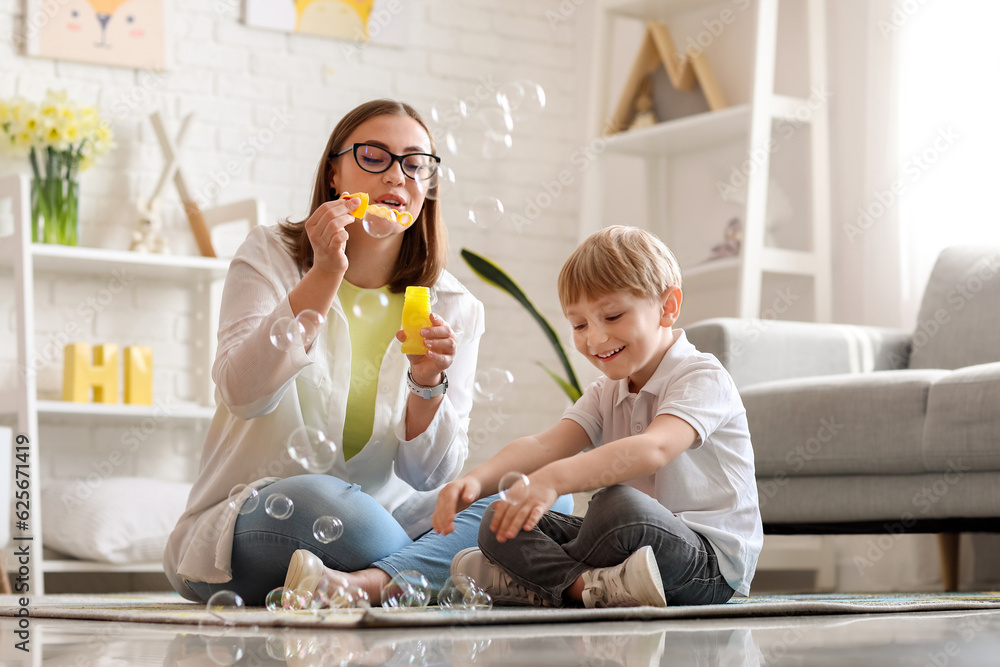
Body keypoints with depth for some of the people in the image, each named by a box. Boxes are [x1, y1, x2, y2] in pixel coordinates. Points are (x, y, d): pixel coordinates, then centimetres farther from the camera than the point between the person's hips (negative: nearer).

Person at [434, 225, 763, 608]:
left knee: (620, 505, -38)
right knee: (500, 524, -6)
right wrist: (478, 479, -26)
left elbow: (654, 448, -32)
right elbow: (545, 445, -4)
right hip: (633, 552, 8)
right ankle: (592, 585, -26)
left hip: (711, 561, -8)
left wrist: (552, 479, -47)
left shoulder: (702, 378, -11)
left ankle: (546, 580, -17)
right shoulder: (606, 393, 14)